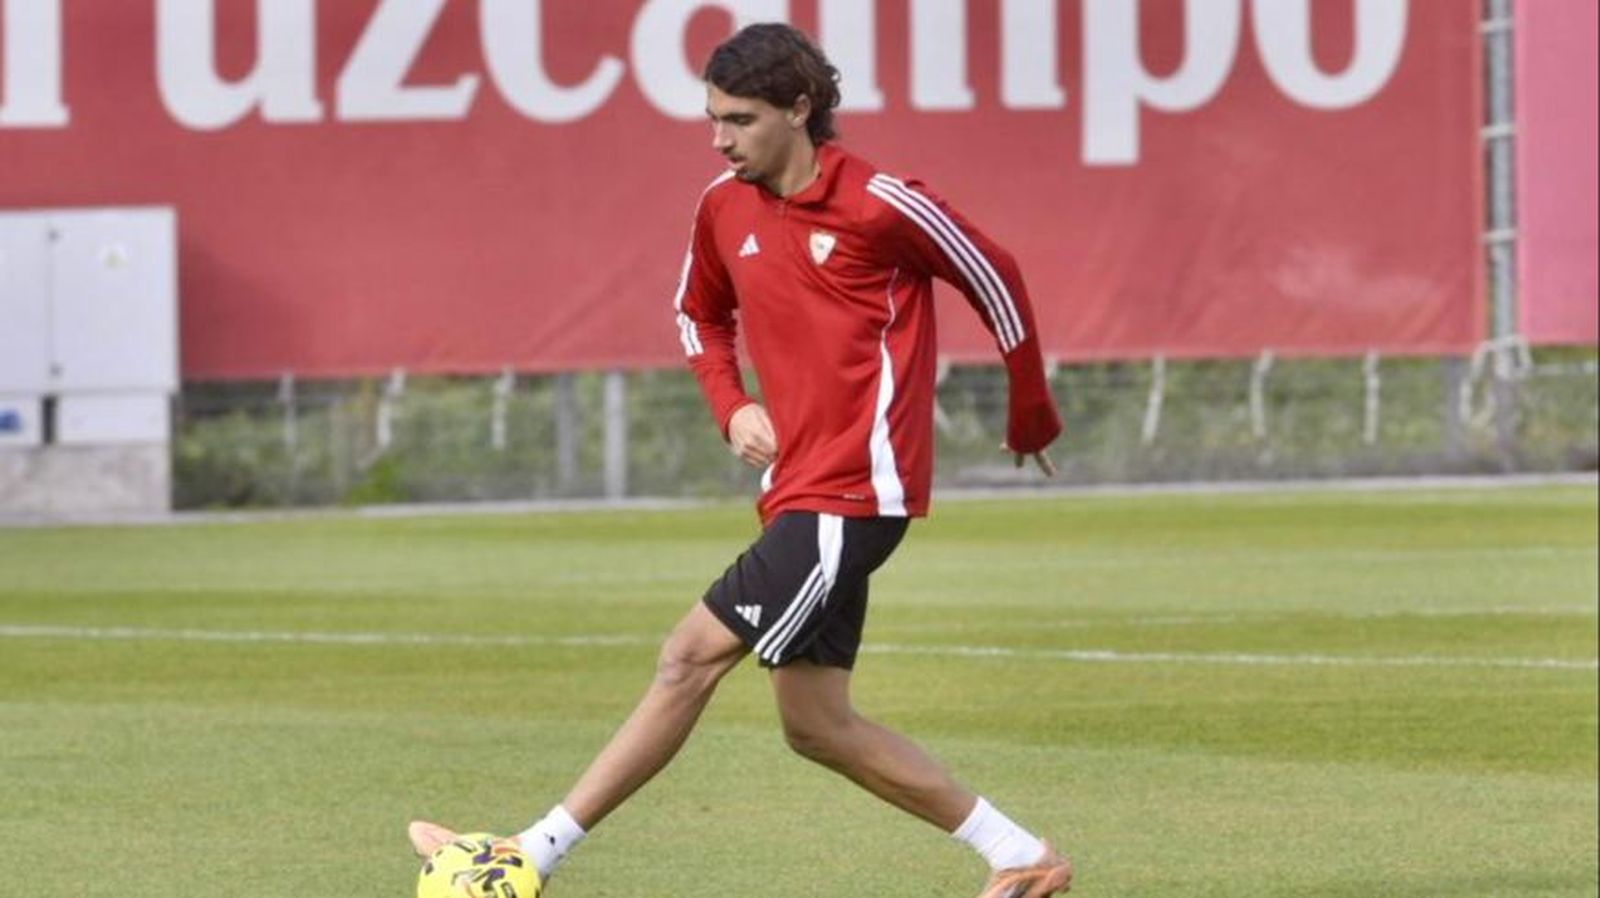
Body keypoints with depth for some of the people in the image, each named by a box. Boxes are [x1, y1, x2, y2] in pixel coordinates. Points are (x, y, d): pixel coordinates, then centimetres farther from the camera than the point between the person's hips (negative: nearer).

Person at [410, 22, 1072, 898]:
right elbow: (700, 315, 27)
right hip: (797, 490, 9)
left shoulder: (878, 205, -12)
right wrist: (731, 404, 7)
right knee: (816, 724, 8)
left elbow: (996, 280, 0)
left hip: (853, 493, -9)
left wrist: (1032, 419, 12)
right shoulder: (724, 209, 8)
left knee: (692, 656, -13)